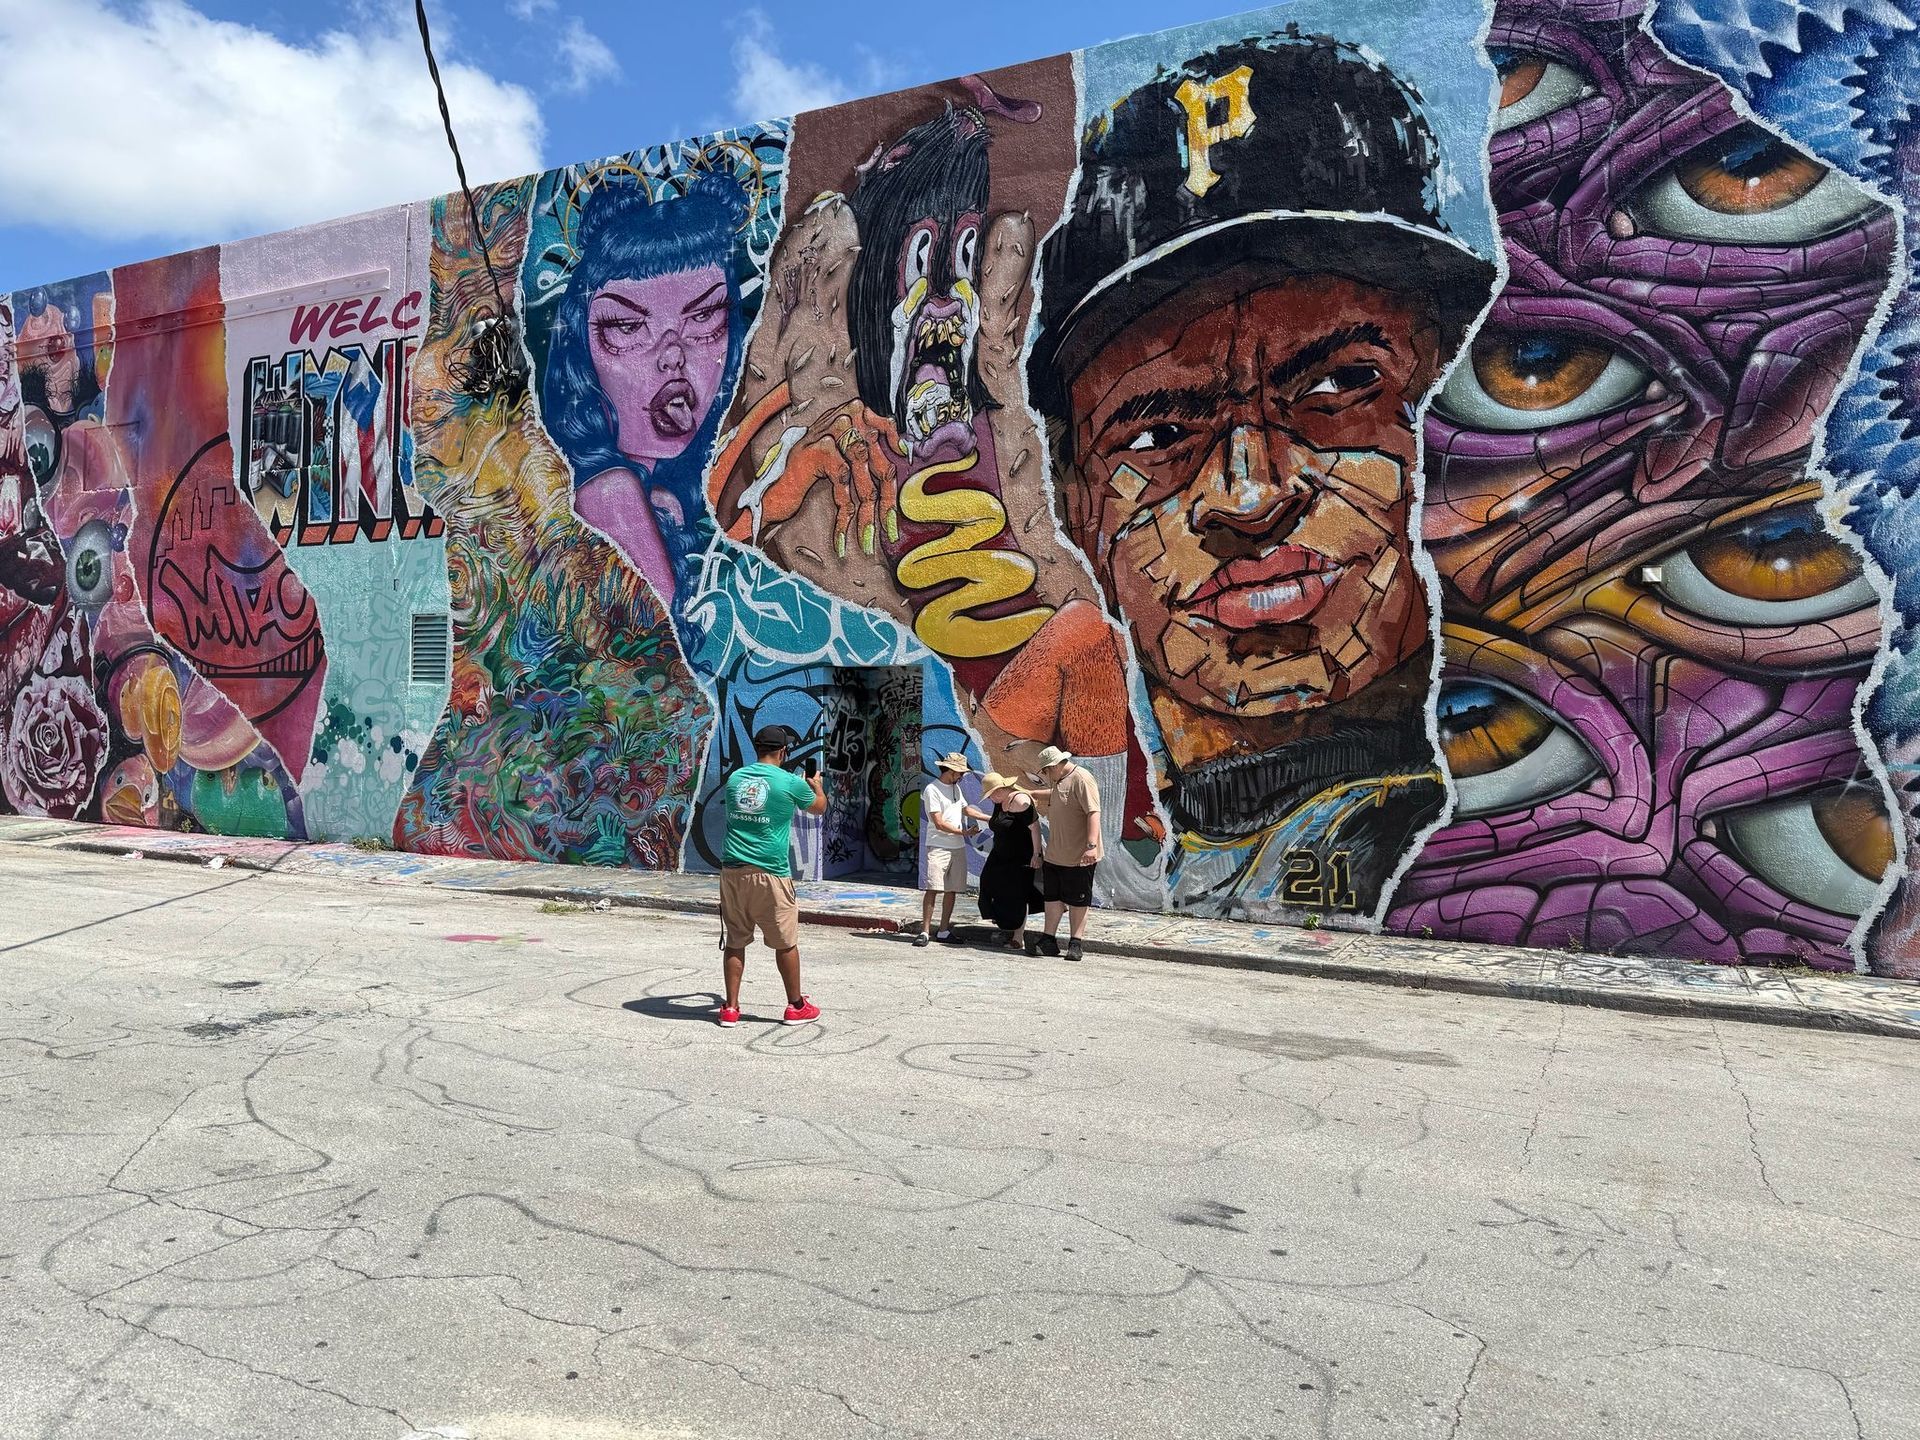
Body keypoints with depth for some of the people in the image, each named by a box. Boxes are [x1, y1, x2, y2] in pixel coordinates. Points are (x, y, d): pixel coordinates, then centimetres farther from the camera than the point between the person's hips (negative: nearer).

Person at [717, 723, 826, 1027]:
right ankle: (796, 1007, 19)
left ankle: (730, 1008, 15)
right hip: (770, 875, -4)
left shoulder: (735, 778, 7)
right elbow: (819, 808, 14)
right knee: (785, 943, 8)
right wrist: (816, 784, 35)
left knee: (734, 941, 12)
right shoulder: (790, 783, -6)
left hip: (733, 872, 5)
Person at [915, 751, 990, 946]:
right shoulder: (932, 789, -10)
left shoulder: (955, 787, 16)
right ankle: (925, 931, -9)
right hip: (938, 847, -8)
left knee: (952, 890, 7)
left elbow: (966, 809, 27)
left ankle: (944, 931, 14)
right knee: (933, 888, -12)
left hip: (958, 847, 8)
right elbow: (939, 823, -14)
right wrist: (963, 832, -9)